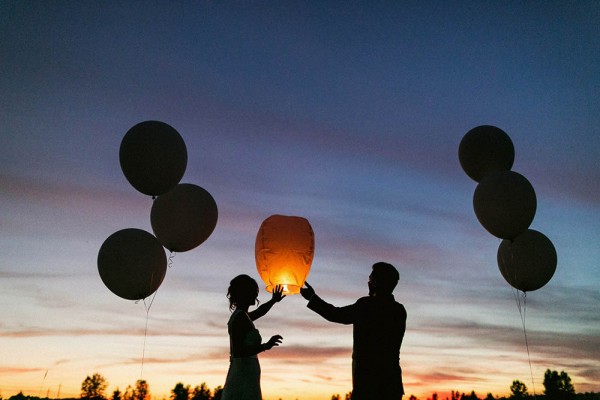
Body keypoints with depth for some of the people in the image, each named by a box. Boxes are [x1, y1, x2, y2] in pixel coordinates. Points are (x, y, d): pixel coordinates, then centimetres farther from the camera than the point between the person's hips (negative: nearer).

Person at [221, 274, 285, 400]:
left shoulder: (238, 315, 15)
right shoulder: (241, 317, -14)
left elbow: (258, 313, 38)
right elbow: (238, 352, -20)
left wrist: (273, 301, 51)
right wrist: (266, 346, -24)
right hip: (244, 378, -10)